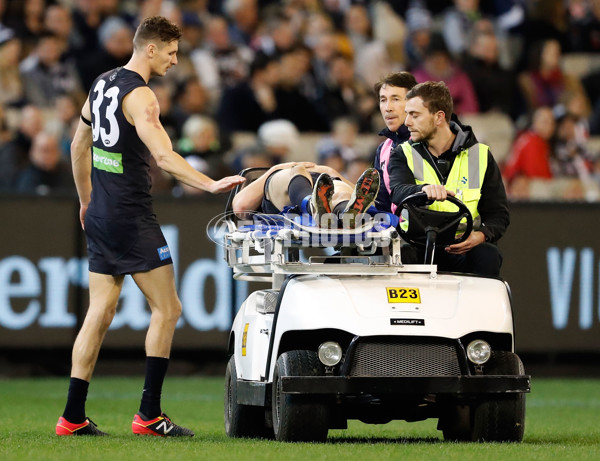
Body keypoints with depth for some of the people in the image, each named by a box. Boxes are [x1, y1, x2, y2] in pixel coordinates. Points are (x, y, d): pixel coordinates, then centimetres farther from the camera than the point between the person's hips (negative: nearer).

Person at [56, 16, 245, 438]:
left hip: (100, 215, 9)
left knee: (100, 312, 9)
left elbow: (79, 145, 24)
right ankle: (149, 413, -6)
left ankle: (73, 417, 6)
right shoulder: (139, 95, -15)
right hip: (132, 218, -9)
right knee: (167, 309, -3)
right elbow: (163, 156, -28)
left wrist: (87, 201, 32)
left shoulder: (102, 84, 13)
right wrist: (211, 185, -33)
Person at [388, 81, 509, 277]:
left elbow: (498, 214, 7)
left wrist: (481, 235, -17)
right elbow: (398, 192, -13)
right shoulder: (404, 154, 9)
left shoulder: (480, 155, 8)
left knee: (488, 255, -31)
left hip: (462, 248, 1)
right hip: (418, 246, -1)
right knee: (399, 254, -34)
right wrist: (424, 189, -37)